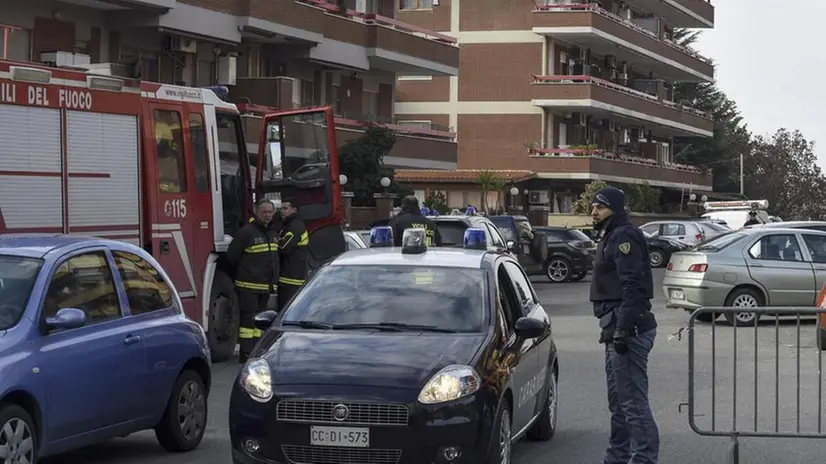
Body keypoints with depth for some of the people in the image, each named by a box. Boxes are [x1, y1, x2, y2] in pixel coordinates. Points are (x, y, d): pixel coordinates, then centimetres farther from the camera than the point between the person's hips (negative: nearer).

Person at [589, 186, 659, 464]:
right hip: (618, 329, 11)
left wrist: (623, 328, -26)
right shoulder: (610, 237, 21)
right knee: (618, 400, 18)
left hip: (630, 329, -11)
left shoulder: (624, 237, -12)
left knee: (633, 401, -12)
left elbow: (633, 286, -22)